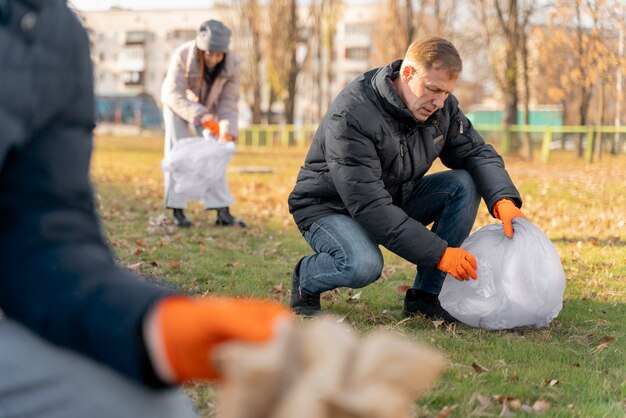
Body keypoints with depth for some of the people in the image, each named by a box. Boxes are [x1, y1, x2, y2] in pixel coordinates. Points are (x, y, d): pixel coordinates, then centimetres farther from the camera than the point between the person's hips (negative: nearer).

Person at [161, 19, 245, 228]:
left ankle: (223, 212, -5)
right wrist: (202, 117, -45)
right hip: (177, 105, -2)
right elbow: (174, 95, -33)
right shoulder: (182, 56, -35)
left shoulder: (233, 64, -27)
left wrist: (227, 132, -34)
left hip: (206, 109, 2)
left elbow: (228, 103, -20)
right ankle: (177, 211, -7)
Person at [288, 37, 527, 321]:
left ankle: (424, 296, -9)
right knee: (363, 265, -38)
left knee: (465, 184, -15)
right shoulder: (350, 116, -31)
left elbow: (476, 152, -1)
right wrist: (440, 254, -38)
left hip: (395, 200, 7)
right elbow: (369, 207, -35)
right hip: (329, 209, -7)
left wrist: (503, 199, -24)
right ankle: (304, 280, -2)